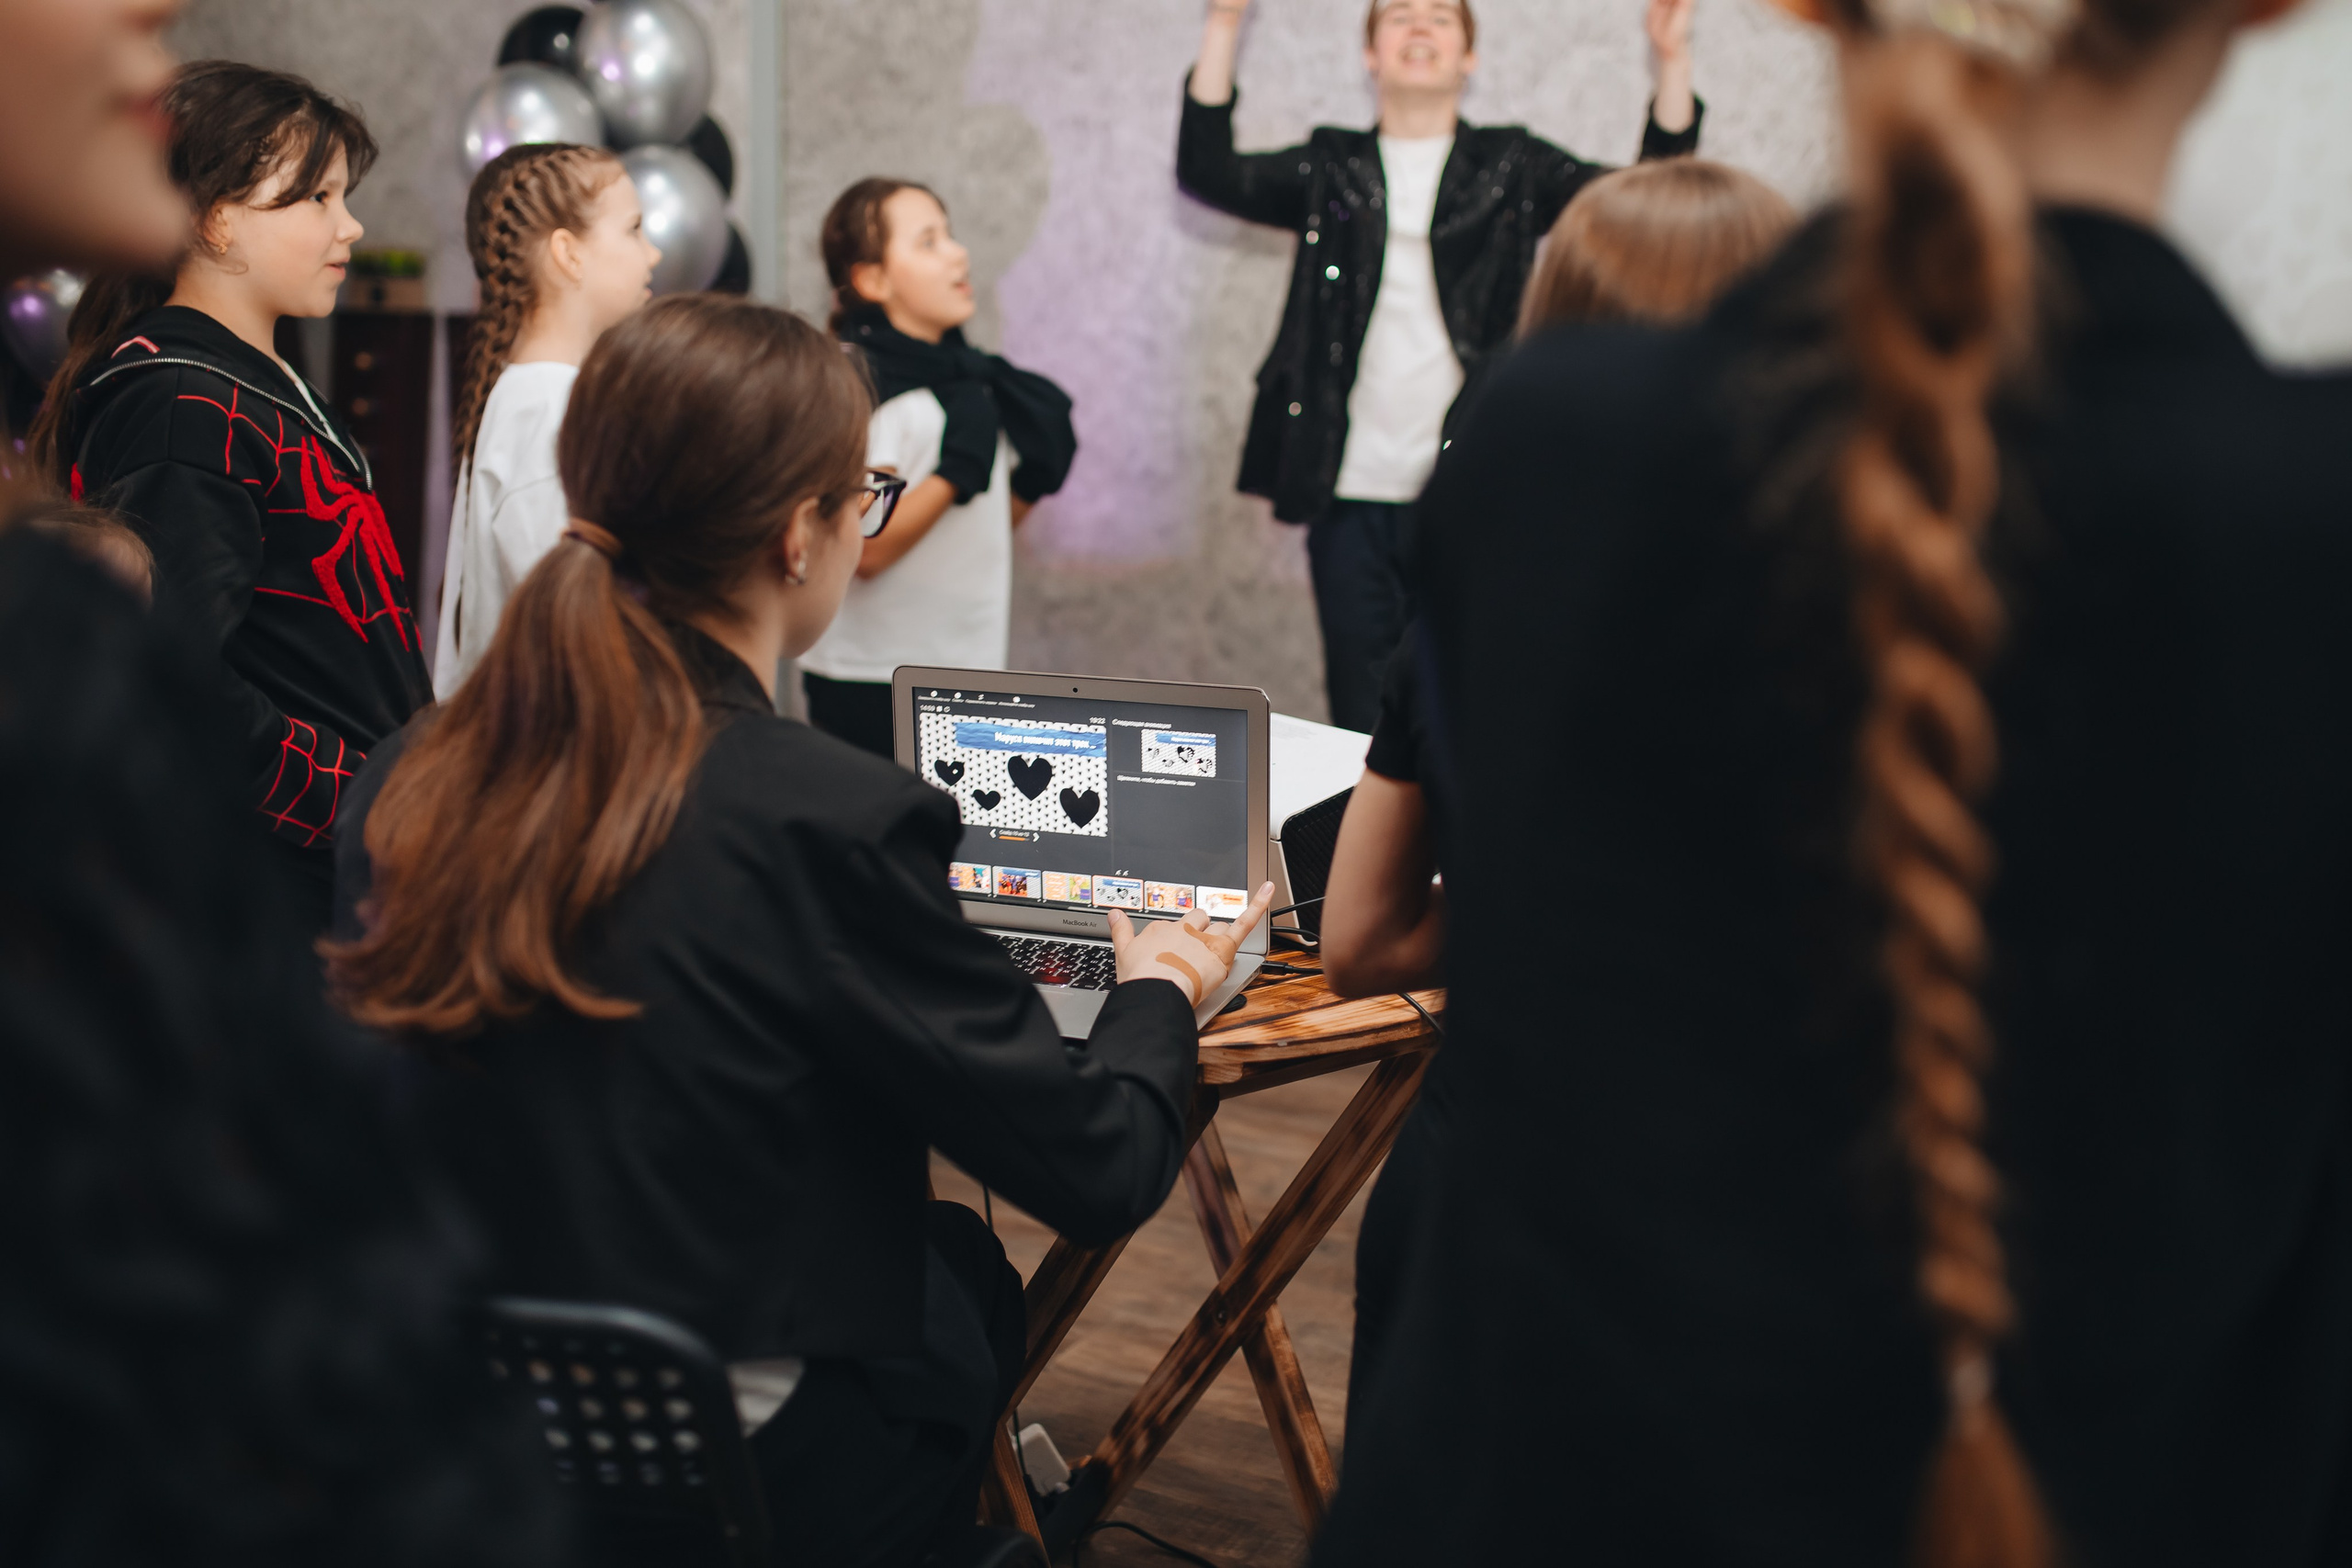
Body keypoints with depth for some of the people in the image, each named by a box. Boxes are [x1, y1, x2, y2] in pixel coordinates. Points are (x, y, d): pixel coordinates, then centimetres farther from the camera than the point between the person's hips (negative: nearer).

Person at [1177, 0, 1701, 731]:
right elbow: (1208, 173, -1)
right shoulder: (1331, 169, 13)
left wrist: (1672, 61, -14)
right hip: (1351, 497, 1)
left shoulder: (1512, 168, 9)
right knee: (1361, 720, 6)